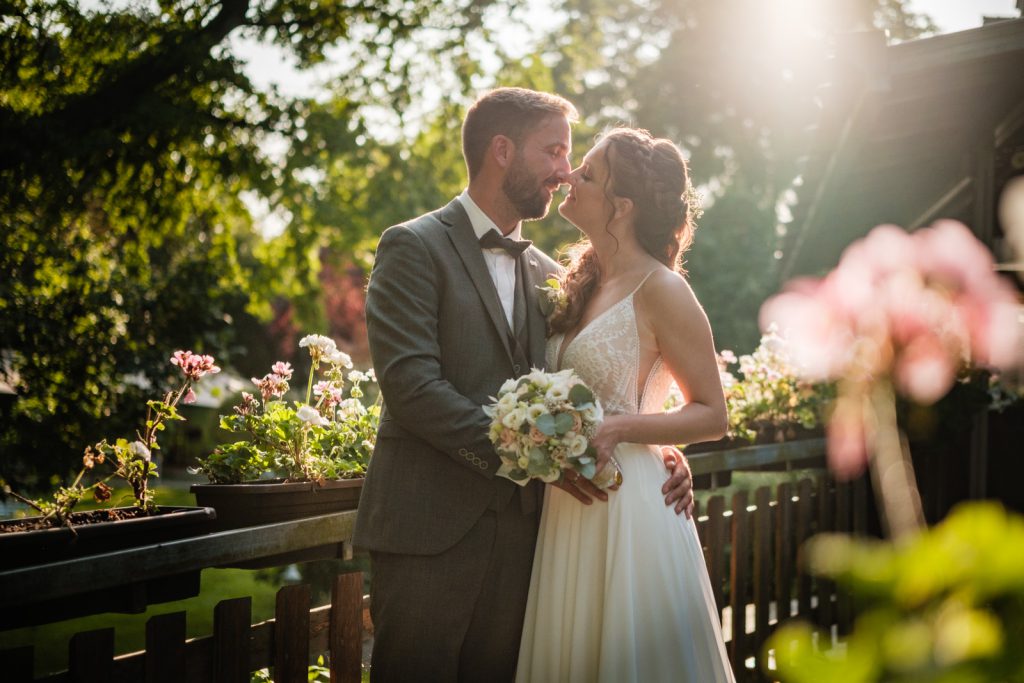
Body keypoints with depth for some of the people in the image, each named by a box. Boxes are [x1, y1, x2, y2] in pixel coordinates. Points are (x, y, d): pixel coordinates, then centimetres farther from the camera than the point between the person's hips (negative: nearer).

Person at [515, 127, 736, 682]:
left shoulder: (660, 290, -10)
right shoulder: (582, 286, 12)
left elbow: (712, 416, -8)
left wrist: (618, 427, -21)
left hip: (628, 506, -7)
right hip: (569, 507, 7)